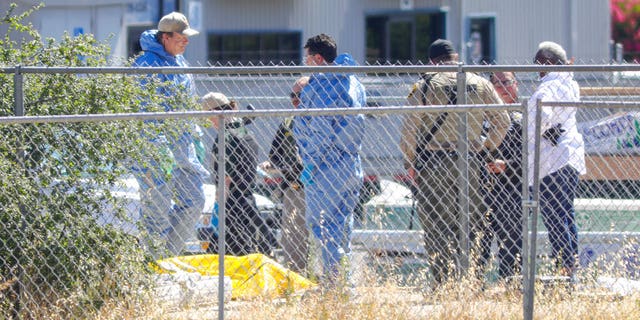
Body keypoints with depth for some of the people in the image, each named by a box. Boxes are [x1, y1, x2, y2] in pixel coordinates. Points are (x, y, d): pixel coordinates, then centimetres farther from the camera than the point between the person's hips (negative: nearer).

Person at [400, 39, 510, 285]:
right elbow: (502, 121, 9)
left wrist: (410, 164, 7)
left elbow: (409, 130, -4)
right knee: (470, 227, 9)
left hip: (433, 166, -2)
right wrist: (484, 149, 18)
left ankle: (444, 285, -4)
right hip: (470, 164, 2)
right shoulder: (479, 84, 5)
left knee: (437, 230, 1)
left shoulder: (424, 87, -3)